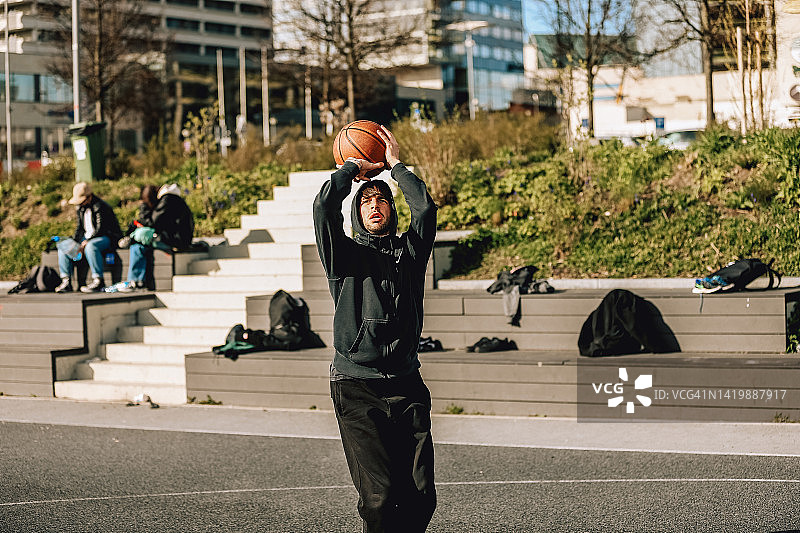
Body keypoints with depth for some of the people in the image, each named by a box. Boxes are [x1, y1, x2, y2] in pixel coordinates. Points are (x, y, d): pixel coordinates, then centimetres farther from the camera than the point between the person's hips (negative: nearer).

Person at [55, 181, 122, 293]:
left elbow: (100, 229, -22)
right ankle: (66, 281, -11)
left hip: (107, 238, -9)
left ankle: (98, 281, -37)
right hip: (87, 238, 9)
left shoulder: (100, 207, -16)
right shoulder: (81, 208, 11)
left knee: (90, 246, -40)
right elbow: (80, 228, 16)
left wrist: (86, 242, -25)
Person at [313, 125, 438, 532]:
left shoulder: (409, 252, 16)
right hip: (356, 388, -2)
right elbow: (324, 206, -6)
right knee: (378, 495, -12)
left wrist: (396, 166, 11)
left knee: (421, 494, -4)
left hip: (406, 388, 3)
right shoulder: (345, 254, 9)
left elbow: (425, 208, 1)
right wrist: (351, 169, 9)